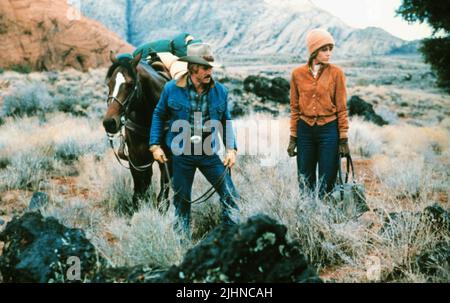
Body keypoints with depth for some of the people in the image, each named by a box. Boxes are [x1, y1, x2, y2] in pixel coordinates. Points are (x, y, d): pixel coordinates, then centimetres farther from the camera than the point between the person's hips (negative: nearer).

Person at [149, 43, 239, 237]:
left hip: (209, 153, 1)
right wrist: (155, 145, -1)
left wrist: (231, 148, -1)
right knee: (181, 199, 11)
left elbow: (226, 122, 8)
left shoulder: (220, 91, -3)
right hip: (181, 154, -1)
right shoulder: (171, 89, -7)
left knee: (230, 195, -2)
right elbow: (159, 116, 5)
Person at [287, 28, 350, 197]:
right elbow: (295, 108, 7)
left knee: (326, 182, 1)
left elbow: (341, 108, -1)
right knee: (305, 180, 8)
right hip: (305, 130, 2)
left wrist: (343, 139, -4)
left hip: (329, 129, -2)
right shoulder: (298, 74, 1)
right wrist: (293, 138, 4)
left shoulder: (336, 73, -3)